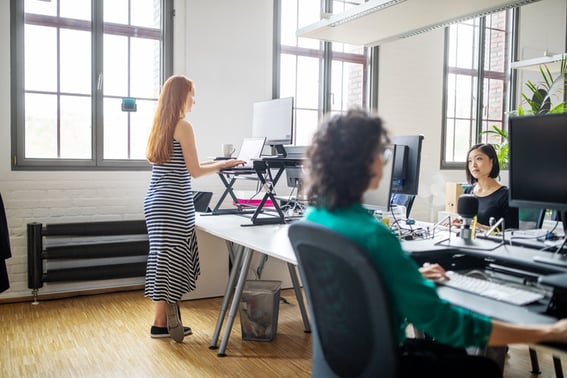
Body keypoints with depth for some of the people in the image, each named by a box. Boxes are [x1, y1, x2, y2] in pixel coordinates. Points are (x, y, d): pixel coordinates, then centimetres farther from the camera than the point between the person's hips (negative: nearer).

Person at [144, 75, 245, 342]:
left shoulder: (160, 126, 15)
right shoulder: (183, 126, -11)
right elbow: (195, 171, -10)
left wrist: (212, 163, 25)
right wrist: (224, 164, 2)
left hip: (157, 200, 9)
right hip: (173, 203, -9)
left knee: (165, 258, 11)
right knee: (171, 259, -3)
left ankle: (166, 320, 17)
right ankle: (161, 323, 4)